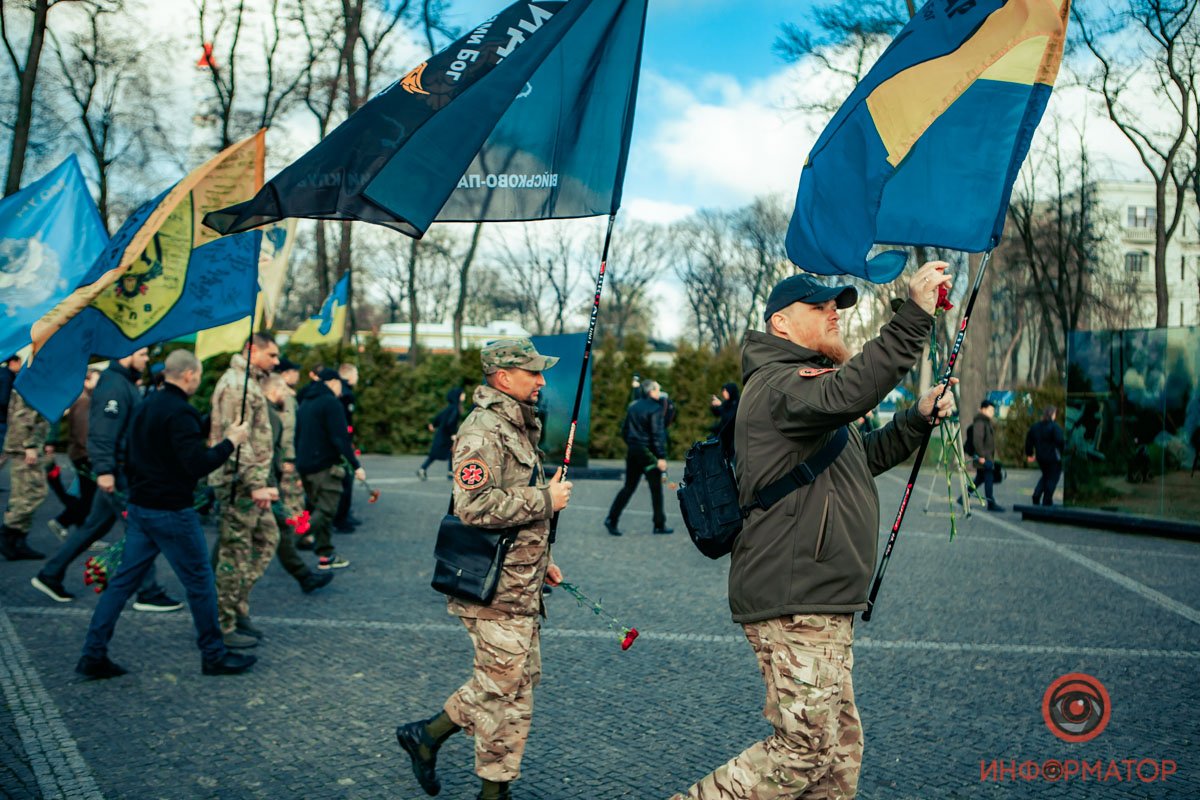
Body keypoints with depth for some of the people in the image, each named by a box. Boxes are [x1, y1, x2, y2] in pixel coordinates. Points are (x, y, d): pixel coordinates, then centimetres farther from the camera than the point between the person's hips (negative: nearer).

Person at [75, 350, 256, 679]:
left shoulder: (146, 406, 11)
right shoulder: (179, 411, -19)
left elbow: (131, 455, 20)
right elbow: (198, 464, -24)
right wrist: (230, 441, -14)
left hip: (139, 507, 9)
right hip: (171, 512, -9)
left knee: (123, 580, 12)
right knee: (200, 582, 4)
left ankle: (93, 655, 12)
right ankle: (214, 655, 15)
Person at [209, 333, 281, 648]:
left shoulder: (249, 382, 17)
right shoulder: (236, 384, -16)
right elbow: (236, 440, -22)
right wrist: (254, 485, -24)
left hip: (252, 481, 10)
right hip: (239, 483, -10)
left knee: (267, 539, 16)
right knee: (235, 552, -3)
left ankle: (238, 606, 23)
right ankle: (224, 627, 6)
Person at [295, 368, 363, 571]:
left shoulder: (305, 405, 17)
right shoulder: (331, 402, -9)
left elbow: (297, 437, 20)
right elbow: (340, 438, -17)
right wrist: (356, 465, -15)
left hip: (304, 465, 9)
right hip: (326, 465, -8)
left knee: (320, 508, 13)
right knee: (325, 511, -6)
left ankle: (326, 555, 14)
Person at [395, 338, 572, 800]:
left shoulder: (517, 427, 16)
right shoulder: (483, 430, -17)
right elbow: (475, 506, -29)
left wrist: (540, 560, 21)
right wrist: (545, 499, -20)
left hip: (520, 583, 10)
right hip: (495, 587, -10)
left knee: (521, 676, 16)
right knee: (507, 686, 0)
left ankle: (426, 735, 26)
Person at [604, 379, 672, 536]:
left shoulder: (632, 406, 11)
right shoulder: (655, 408, -11)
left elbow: (624, 430, 15)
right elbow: (657, 434, -16)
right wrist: (661, 457, -16)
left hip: (632, 451, 7)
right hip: (648, 453, -7)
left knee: (628, 487, 10)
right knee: (656, 489, 4)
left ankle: (611, 519, 1)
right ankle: (659, 525, 10)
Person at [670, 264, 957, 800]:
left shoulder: (808, 384, 23)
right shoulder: (776, 384, -12)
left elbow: (863, 459, 33)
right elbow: (848, 393, -34)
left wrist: (918, 419, 20)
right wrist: (915, 315, -35)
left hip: (819, 604, 11)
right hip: (792, 603, -11)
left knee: (841, 746, 15)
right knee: (806, 745, -8)